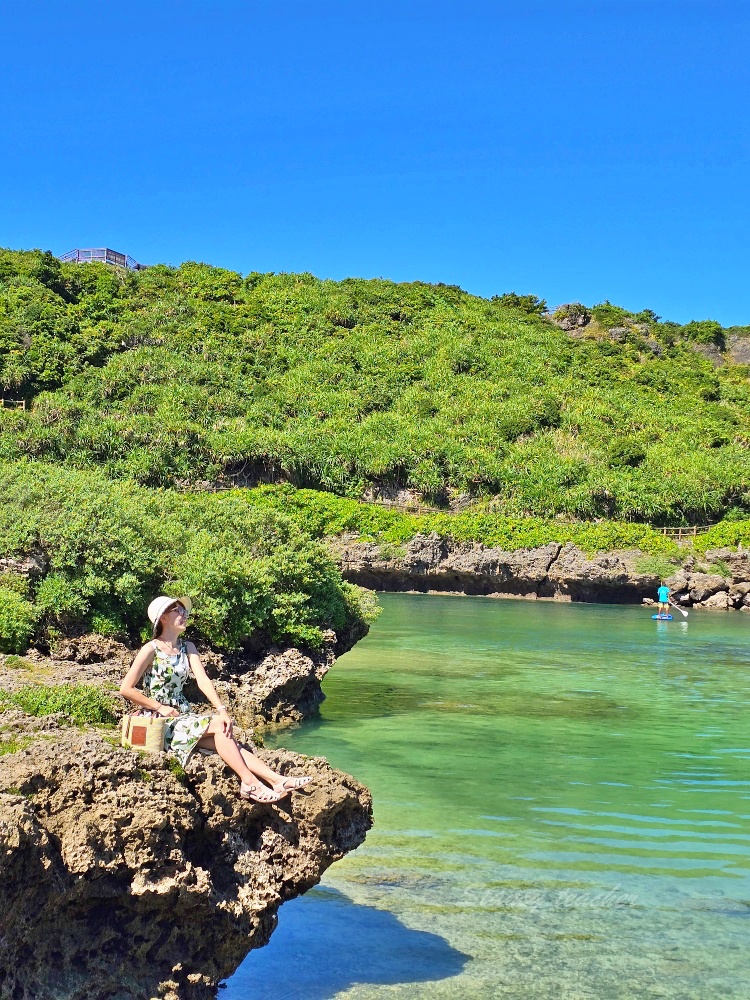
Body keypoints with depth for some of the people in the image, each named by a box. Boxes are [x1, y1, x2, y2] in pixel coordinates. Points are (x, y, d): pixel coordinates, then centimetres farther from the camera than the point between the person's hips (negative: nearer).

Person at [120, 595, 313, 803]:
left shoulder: (187, 648, 11)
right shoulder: (151, 650, -7)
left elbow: (203, 680, -3)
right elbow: (126, 689, -11)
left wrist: (221, 709, -18)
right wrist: (160, 707, -12)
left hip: (183, 715, 5)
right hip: (161, 723, -5)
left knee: (224, 735, -19)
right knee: (218, 726, -25)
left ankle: (277, 780, -29)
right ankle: (249, 783, -27)